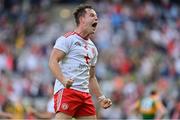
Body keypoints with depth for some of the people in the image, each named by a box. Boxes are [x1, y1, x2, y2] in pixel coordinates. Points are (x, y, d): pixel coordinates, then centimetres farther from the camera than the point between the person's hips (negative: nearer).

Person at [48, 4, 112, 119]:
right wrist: (64, 80, -28)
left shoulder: (92, 48, 24)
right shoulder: (68, 39, -1)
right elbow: (53, 61, -12)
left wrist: (101, 97, 20)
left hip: (85, 93, 8)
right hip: (66, 90, -8)